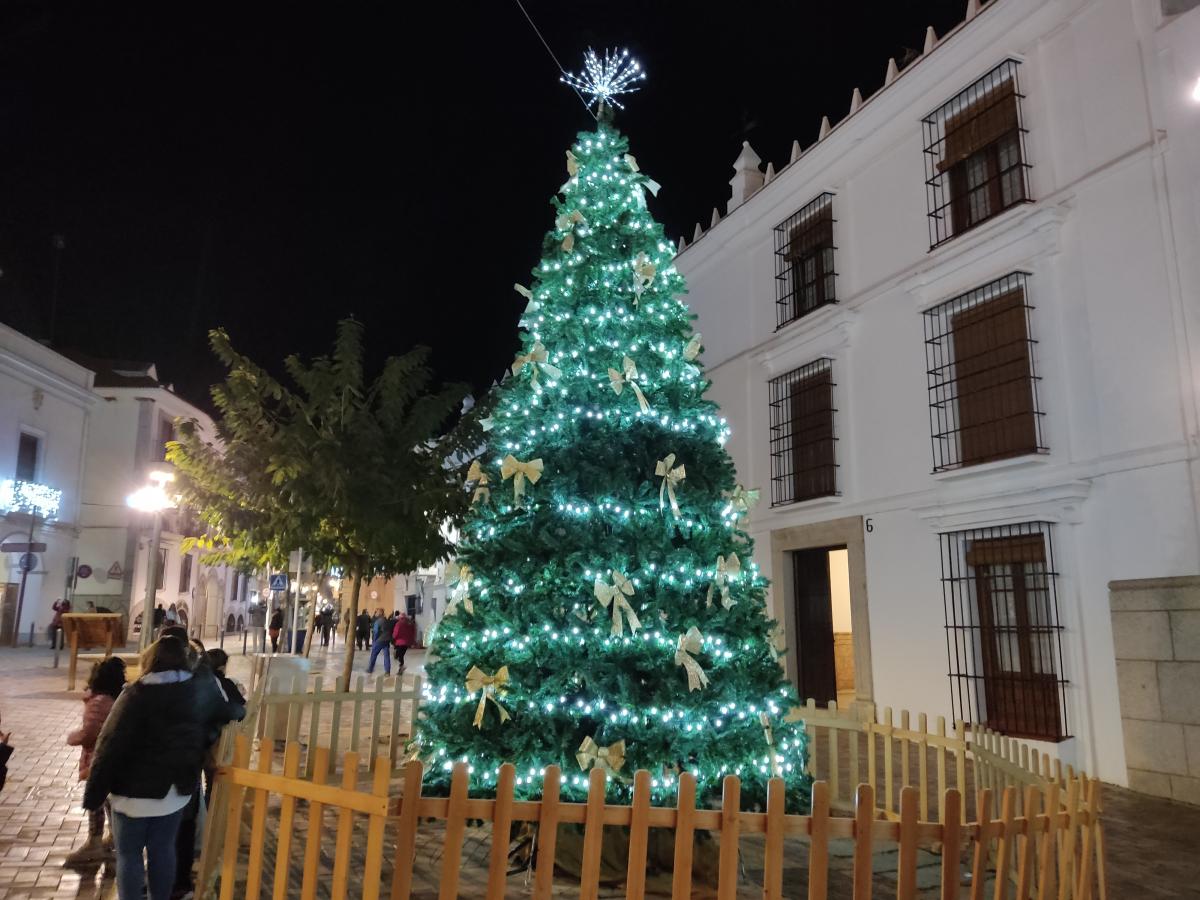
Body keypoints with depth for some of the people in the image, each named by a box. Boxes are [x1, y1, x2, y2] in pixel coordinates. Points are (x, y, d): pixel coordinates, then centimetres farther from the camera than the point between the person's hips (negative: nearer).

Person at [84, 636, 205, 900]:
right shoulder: (194, 693, 1)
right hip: (175, 790, 5)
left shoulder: (137, 695, -15)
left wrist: (93, 793, -8)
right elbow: (199, 742, 7)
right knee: (163, 851, 15)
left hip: (135, 790, -5)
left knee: (128, 854, 8)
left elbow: (111, 747, -14)